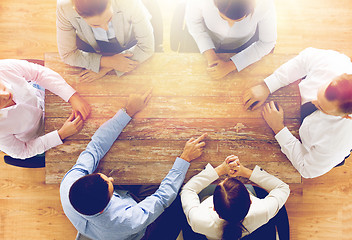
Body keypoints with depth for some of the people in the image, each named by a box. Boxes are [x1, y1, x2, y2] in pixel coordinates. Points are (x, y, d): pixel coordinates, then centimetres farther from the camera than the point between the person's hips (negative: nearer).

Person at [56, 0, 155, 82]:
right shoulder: (64, 9, -36)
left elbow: (147, 47, -28)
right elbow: (67, 54, -23)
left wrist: (107, 68, -31)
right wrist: (109, 62, -36)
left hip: (130, 41, 0)